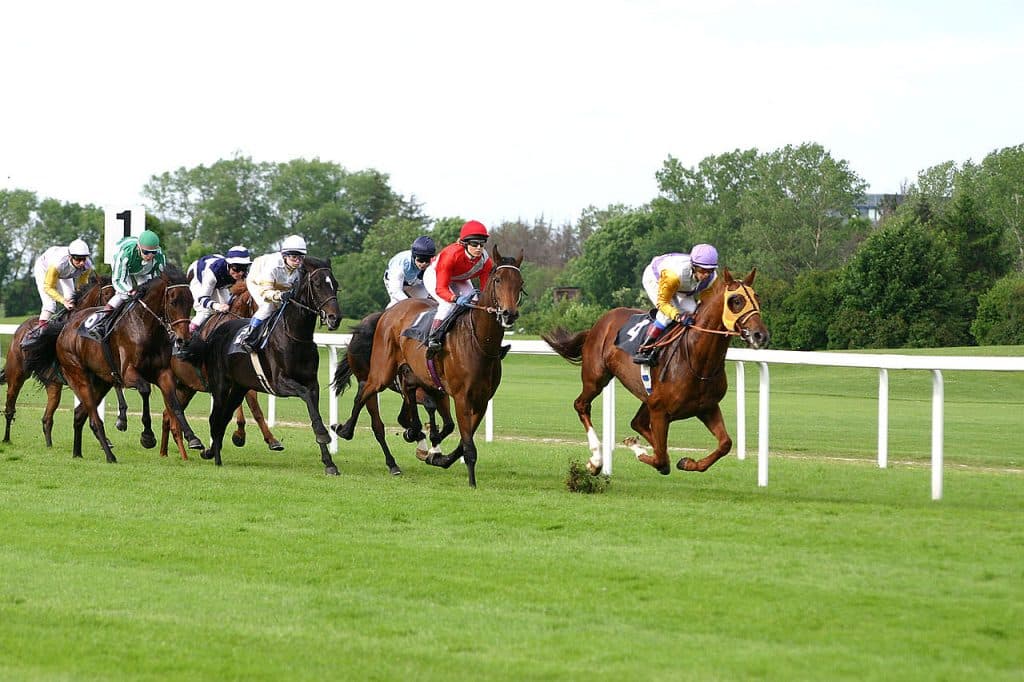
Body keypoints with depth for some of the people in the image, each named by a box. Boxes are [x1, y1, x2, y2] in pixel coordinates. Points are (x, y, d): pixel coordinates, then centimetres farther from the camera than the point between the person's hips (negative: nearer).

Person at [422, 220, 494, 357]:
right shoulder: (451, 255, -42)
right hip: (434, 276, -6)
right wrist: (456, 299, -60)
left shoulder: (486, 261, -26)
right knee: (448, 304, -31)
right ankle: (433, 339, -31)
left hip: (460, 281, 6)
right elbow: (441, 288, -42)